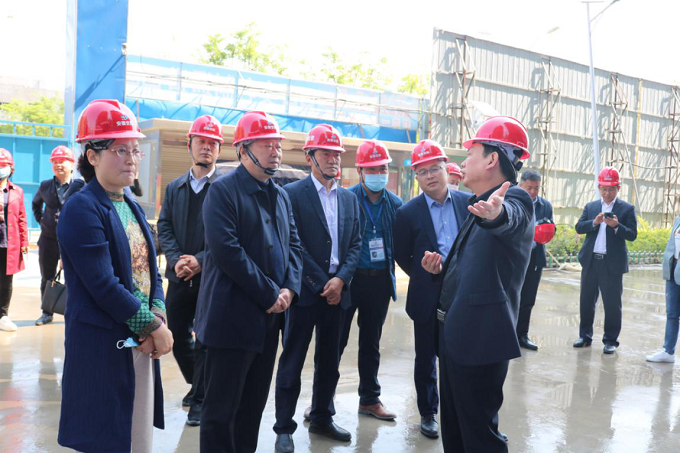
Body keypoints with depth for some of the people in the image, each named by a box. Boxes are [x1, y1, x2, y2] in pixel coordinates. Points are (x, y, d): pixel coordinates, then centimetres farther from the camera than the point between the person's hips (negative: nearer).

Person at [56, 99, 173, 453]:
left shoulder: (133, 208, 12)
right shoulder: (81, 209, -14)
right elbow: (104, 286, -21)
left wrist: (158, 319, -7)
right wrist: (155, 328, -14)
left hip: (142, 344, 8)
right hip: (102, 347, -7)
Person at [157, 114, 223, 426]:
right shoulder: (174, 188, 12)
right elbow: (164, 228, 6)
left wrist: (200, 260, -17)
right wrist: (176, 260, -11)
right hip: (179, 275, 5)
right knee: (177, 334, 12)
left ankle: (200, 399, 14)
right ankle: (196, 383, 36)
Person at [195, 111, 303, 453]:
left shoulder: (280, 195, 15)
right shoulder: (223, 190, -9)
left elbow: (294, 245, 13)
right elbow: (227, 251, -19)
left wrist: (289, 289, -5)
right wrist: (270, 294, -16)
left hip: (269, 315, 7)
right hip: (233, 317, -7)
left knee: (253, 405, 16)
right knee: (221, 408, 2)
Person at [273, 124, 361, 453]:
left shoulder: (349, 198, 12)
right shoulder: (292, 194, -5)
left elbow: (355, 243, 9)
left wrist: (340, 279, -6)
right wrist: (320, 283, -12)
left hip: (337, 290, 6)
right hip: (305, 290, -5)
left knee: (329, 360, 15)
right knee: (292, 361, 2)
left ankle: (322, 419, 30)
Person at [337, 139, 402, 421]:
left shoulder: (395, 204, 6)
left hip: (380, 280, 4)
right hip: (349, 278, -4)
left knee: (371, 344, 16)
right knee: (337, 340, 4)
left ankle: (369, 399, 29)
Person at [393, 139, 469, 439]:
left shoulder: (468, 203, -1)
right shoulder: (408, 213, -5)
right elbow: (402, 256, 3)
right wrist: (426, 277, 3)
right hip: (428, 299, -1)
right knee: (426, 358, 12)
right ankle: (428, 413, 29)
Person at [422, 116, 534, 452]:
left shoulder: (514, 199, -13)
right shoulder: (482, 205, 16)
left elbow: (509, 217, -39)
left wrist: (496, 213, -61)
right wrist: (442, 269, 4)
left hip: (479, 337, -10)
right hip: (456, 332, 10)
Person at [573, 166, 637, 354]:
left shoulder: (627, 209, 2)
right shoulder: (590, 207, 11)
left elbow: (632, 235, -5)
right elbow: (579, 227, 0)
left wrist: (616, 226, -22)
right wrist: (594, 222, -17)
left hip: (612, 264, -3)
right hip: (590, 261, 3)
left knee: (612, 303, 2)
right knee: (586, 301, 10)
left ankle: (610, 340, 13)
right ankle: (585, 336, 22)